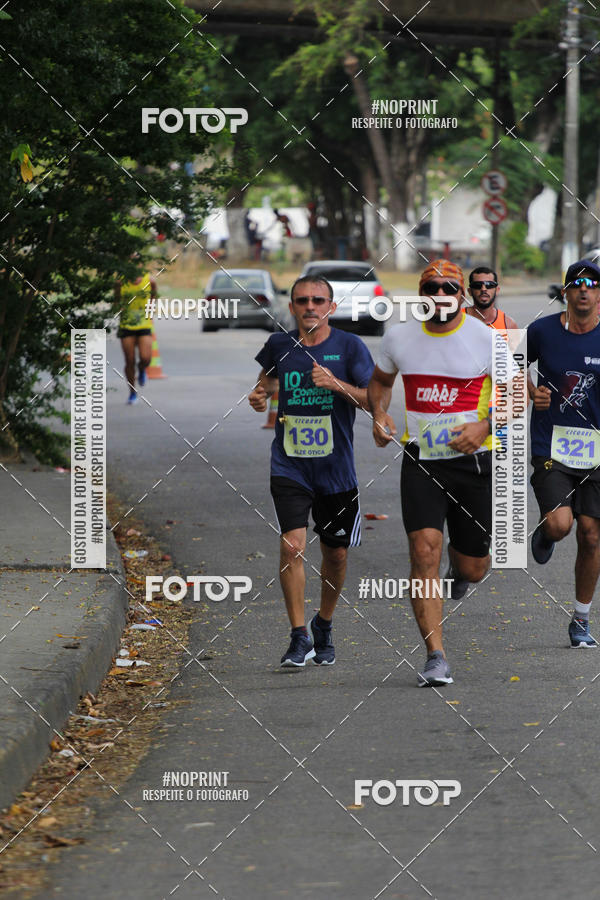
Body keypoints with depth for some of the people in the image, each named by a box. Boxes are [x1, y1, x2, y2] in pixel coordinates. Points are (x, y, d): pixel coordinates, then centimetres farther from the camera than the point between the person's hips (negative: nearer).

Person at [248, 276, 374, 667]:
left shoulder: (350, 346, -3)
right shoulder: (279, 345, 4)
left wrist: (337, 384, -21)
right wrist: (261, 395, 4)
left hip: (336, 466, 0)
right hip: (289, 465, 0)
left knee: (336, 553, 10)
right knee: (292, 545, -17)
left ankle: (324, 627, 35)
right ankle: (299, 638, -10)